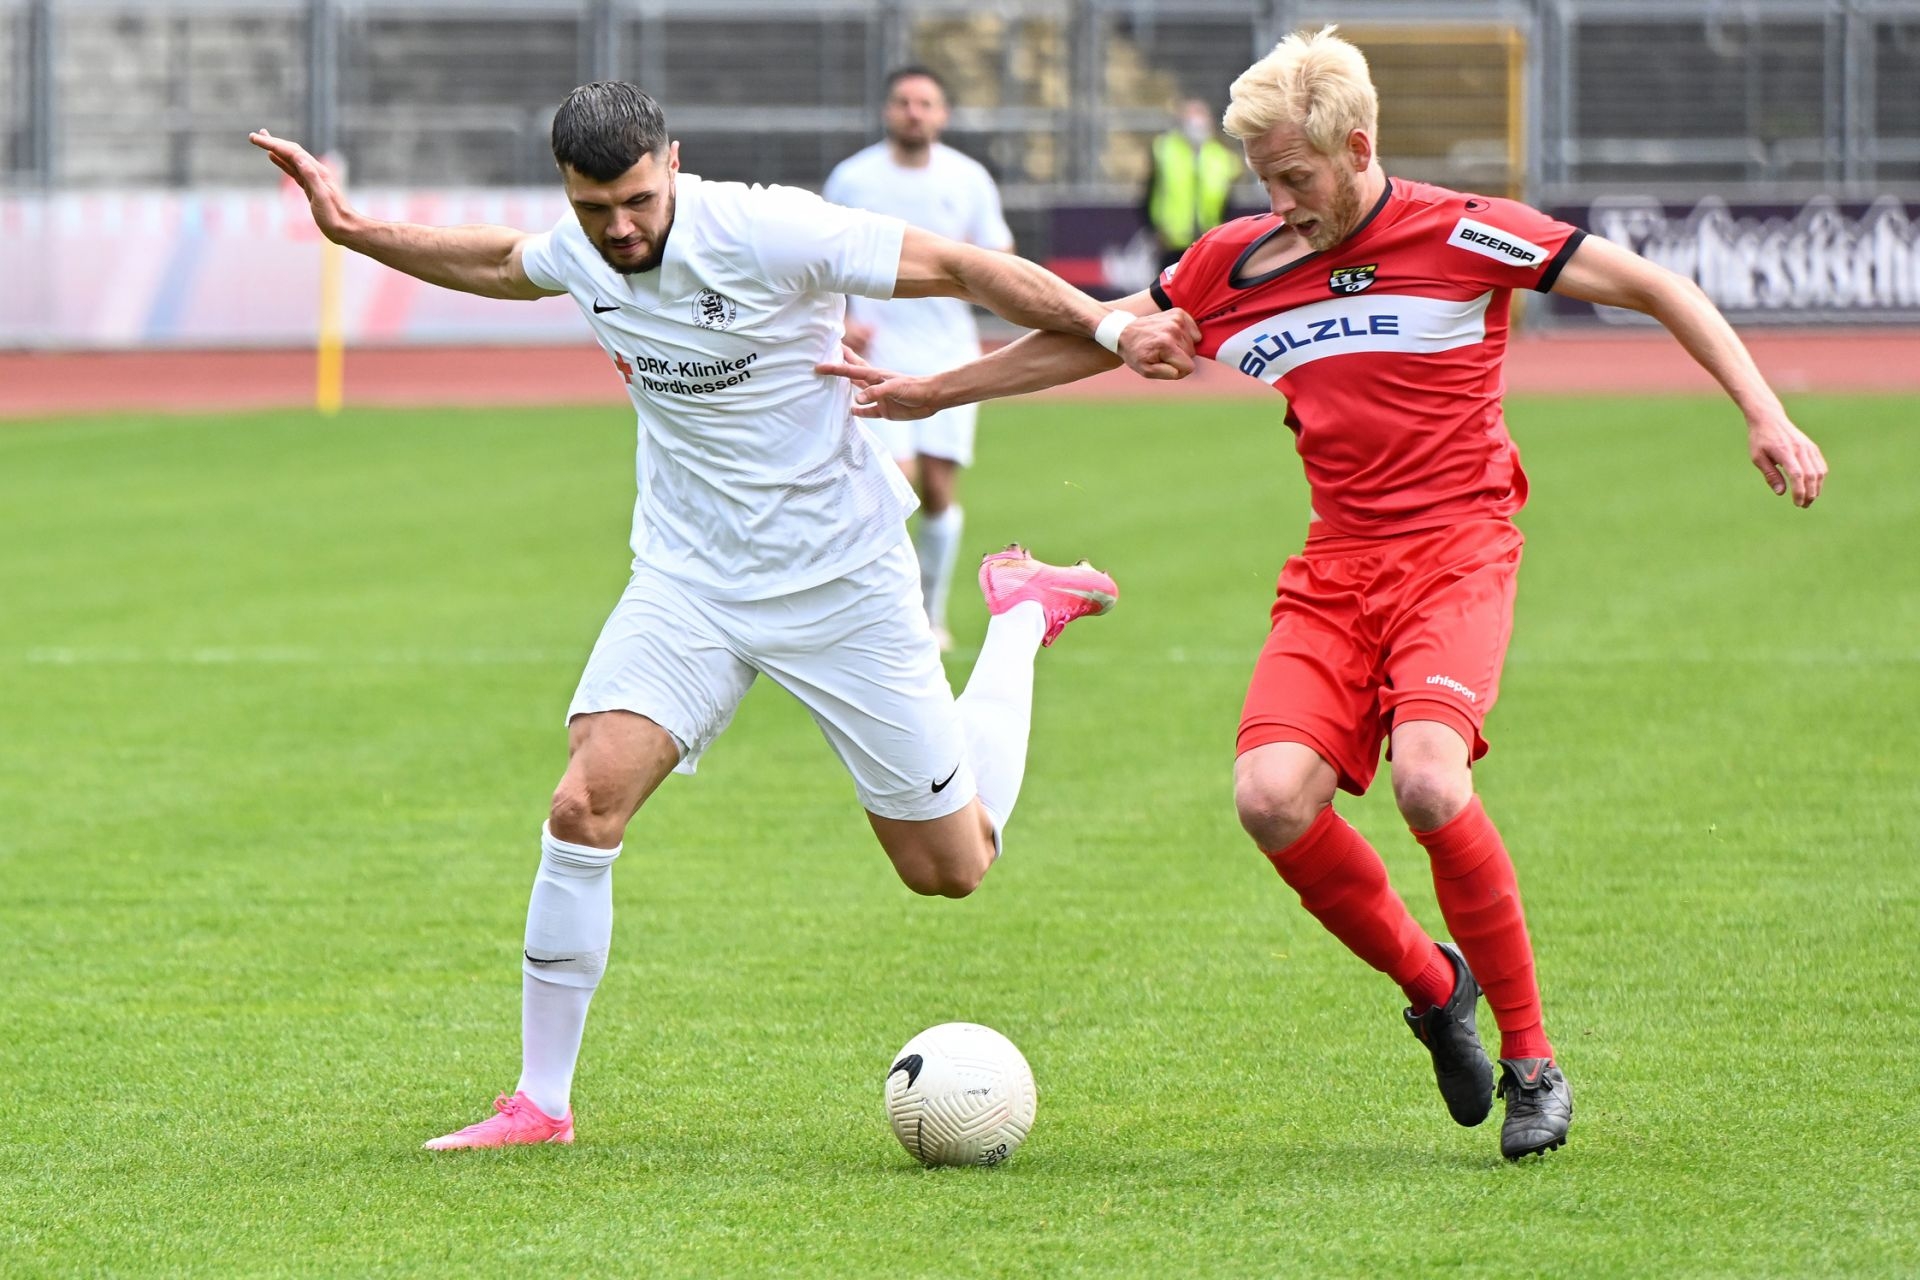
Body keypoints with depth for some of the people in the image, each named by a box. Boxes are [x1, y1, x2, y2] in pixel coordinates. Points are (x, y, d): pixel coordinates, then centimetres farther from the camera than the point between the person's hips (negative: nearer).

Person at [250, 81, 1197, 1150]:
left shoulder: (768, 235, -23)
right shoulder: (580, 253, -4)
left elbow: (958, 267, -18)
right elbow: (498, 266, 22)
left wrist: (1111, 328, -24)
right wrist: (353, 229, 17)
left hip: (842, 580, -4)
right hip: (689, 577, 4)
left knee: (953, 866, 6)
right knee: (586, 807, -19)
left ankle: (1024, 610, 34)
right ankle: (540, 1103, -8)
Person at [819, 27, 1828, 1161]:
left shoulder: (1461, 237, -7)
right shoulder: (1238, 267, 7)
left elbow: (1658, 289, -3)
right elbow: (1089, 341, 21)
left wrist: (1765, 415, -12)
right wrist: (931, 393, 23)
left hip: (1457, 550, -4)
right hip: (1334, 568, 4)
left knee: (1429, 778, -29)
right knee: (1273, 793, -20)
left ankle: (1531, 1057, -11)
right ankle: (1432, 984, 7)